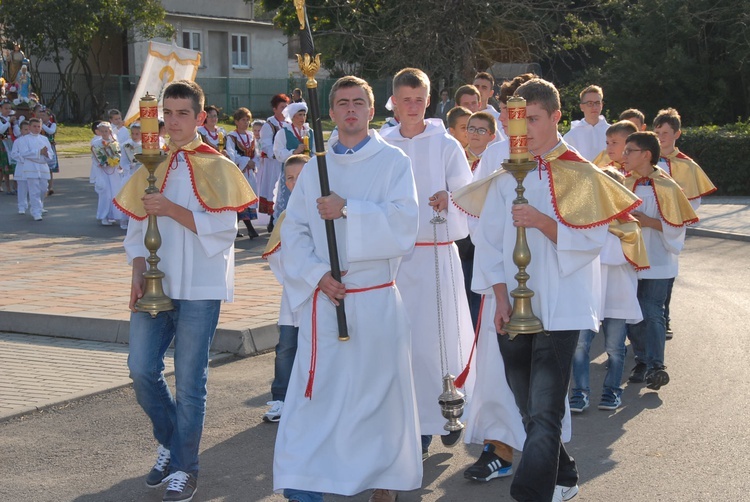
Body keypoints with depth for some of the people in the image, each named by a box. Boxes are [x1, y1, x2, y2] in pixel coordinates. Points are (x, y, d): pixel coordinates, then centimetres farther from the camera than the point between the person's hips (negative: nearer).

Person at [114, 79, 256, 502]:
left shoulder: (218, 168, -2)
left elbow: (223, 229, -11)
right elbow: (137, 227, 12)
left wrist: (172, 210, -17)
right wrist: (138, 274, -2)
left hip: (199, 288, -4)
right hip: (156, 285, 4)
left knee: (190, 379, 0)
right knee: (142, 370, 0)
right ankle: (171, 443, 24)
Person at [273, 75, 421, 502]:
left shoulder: (393, 162, 1)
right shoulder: (315, 168, 10)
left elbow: (403, 223, -12)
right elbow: (294, 231, 5)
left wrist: (348, 210, -18)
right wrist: (317, 274, -10)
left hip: (376, 300, -2)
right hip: (322, 297, 2)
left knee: (377, 390, 5)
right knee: (314, 392, -3)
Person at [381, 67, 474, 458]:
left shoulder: (446, 145, -1)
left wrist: (448, 200, -23)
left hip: (437, 252, -3)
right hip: (395, 252, 3)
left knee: (442, 335, -2)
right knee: (403, 339, 2)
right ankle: (417, 426, 11)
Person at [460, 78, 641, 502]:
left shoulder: (580, 175, -2)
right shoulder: (506, 178, 8)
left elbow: (591, 240, -8)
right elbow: (488, 241, 5)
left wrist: (543, 222, -21)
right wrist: (501, 298, -4)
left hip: (559, 309, -4)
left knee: (544, 413, -12)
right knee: (531, 410, 13)